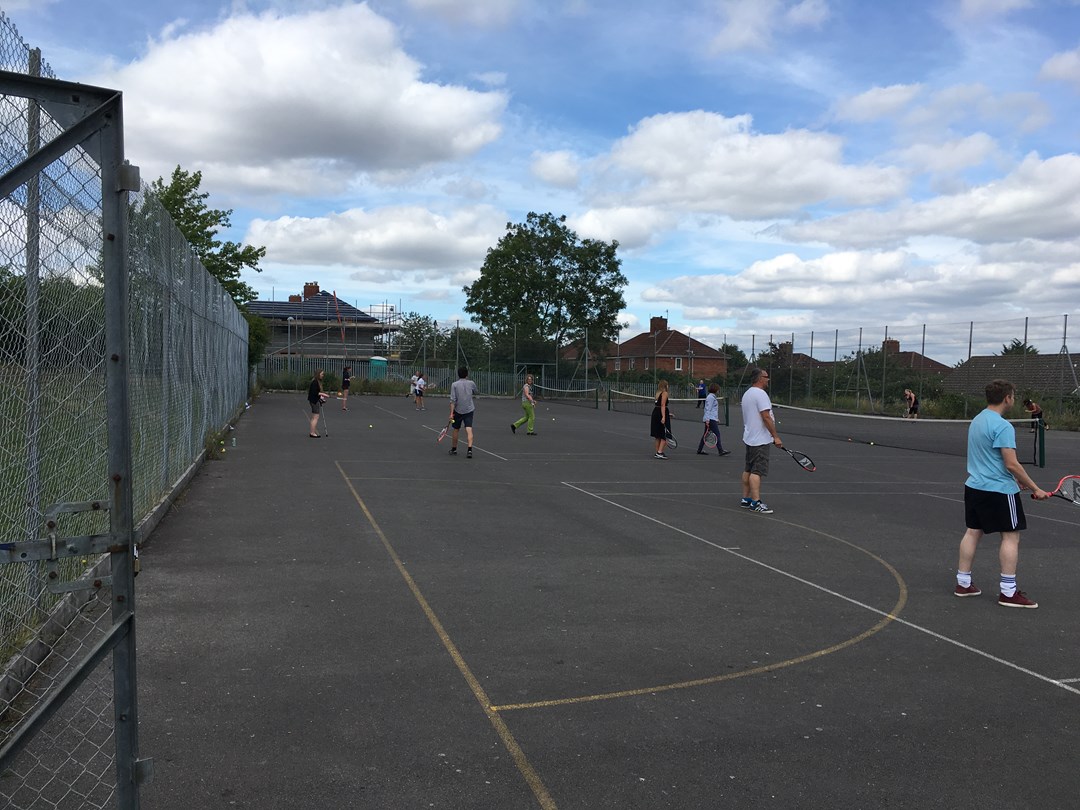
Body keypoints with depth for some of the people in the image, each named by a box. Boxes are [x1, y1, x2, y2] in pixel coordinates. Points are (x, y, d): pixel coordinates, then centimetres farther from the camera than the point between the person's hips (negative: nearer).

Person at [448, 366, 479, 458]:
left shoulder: (454, 384, -6)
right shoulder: (471, 383, -1)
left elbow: (452, 400, -11)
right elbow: (476, 393, 18)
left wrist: (451, 413, -10)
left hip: (458, 410, 0)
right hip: (469, 410, 0)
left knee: (456, 430, 15)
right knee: (469, 430, -8)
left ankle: (454, 449, 28)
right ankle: (469, 449, -23)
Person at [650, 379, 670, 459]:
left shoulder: (658, 393, 16)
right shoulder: (665, 393, -8)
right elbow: (663, 405, -18)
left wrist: (667, 414, 30)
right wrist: (663, 417, -24)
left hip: (655, 413, 8)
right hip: (661, 415, -8)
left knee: (658, 436, 13)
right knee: (664, 436, -3)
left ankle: (657, 452, 17)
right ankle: (659, 452, -11)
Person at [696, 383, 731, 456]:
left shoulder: (713, 397, 18)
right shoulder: (710, 397, -13)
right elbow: (708, 409, -18)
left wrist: (717, 419, 26)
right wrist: (707, 420, -23)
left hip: (712, 419, 10)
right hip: (710, 419, -10)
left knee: (706, 435, 11)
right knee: (717, 434, -9)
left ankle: (700, 450, 15)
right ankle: (721, 451, -9)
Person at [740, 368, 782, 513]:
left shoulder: (747, 394, 16)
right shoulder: (760, 394, -15)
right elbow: (766, 417, -21)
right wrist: (776, 436, -18)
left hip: (749, 438, 10)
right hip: (760, 440, -10)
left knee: (748, 470, 12)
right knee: (757, 471, -10)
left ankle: (746, 499, 17)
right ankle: (756, 502, -11)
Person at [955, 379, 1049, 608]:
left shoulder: (977, 420, 11)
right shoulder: (1003, 426, -18)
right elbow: (1011, 463, -20)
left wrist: (1015, 479, 19)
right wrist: (1035, 489, -11)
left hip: (974, 486, 9)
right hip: (999, 490, -9)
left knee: (973, 532, 12)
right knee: (1011, 536, 0)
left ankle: (963, 583, 17)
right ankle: (1008, 592, 2)